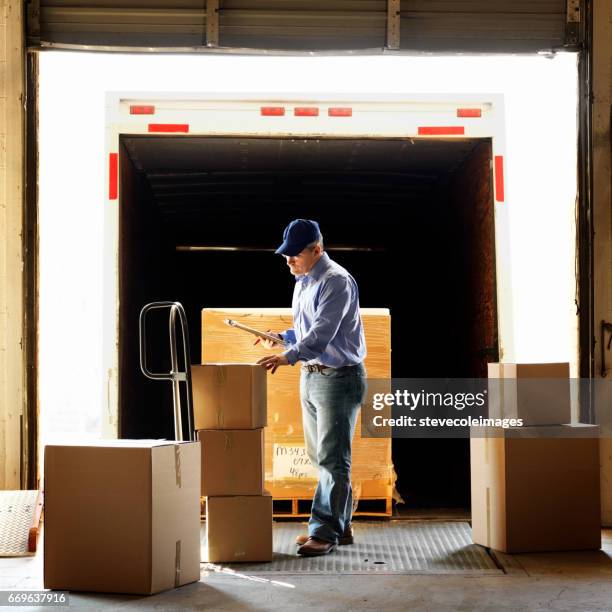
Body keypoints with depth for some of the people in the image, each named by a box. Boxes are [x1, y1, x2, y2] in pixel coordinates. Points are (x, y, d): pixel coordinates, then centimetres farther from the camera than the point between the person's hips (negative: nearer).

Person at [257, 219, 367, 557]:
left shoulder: (336, 281, -16)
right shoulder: (302, 283, 14)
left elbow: (322, 333, -27)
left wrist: (288, 357, -38)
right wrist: (282, 337, 8)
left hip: (339, 377, -10)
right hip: (310, 375, 10)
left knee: (332, 458, -8)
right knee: (319, 456, 14)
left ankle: (324, 531, -5)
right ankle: (339, 524, 23)